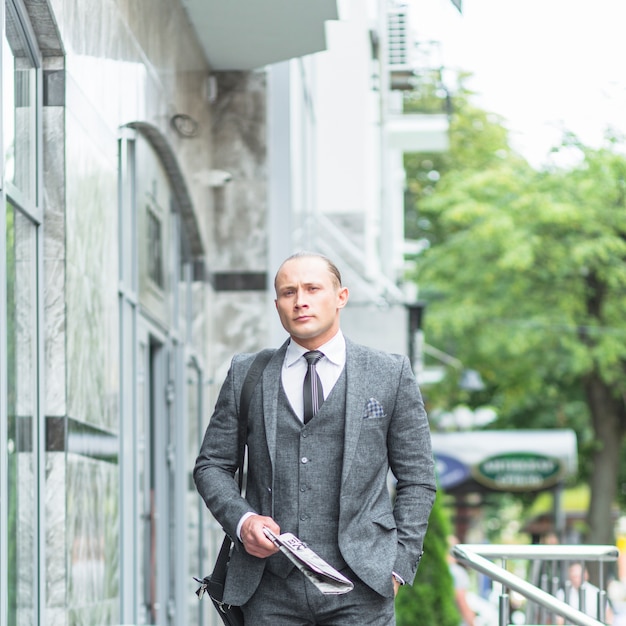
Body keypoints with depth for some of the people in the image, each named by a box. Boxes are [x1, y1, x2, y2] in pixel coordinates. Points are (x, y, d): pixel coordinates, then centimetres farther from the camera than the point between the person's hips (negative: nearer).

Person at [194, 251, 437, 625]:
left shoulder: (391, 374, 8)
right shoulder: (246, 374, 12)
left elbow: (417, 479, 9)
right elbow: (212, 465, 14)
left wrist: (399, 564, 0)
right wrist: (241, 520, -5)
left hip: (360, 586, -1)